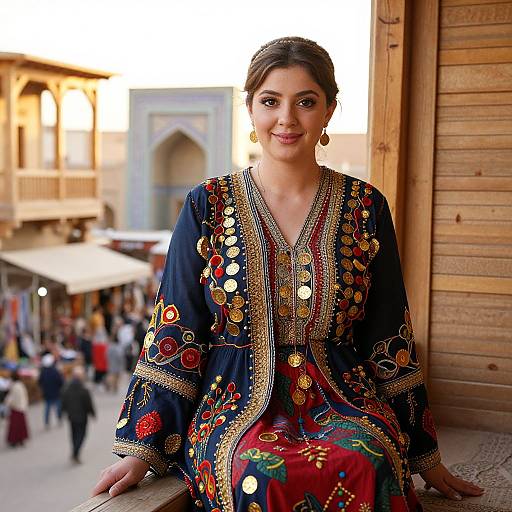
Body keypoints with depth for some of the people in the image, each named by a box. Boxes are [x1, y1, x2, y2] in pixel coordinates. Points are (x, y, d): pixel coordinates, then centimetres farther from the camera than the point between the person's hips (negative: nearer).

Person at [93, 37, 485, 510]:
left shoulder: (365, 207, 5)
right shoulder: (208, 205, 2)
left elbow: (390, 339, 9)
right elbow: (174, 332, 3)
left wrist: (424, 455, 12)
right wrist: (142, 450, 0)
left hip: (342, 404, 2)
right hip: (237, 404, -1)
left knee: (364, 466, -31)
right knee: (260, 474, -33)